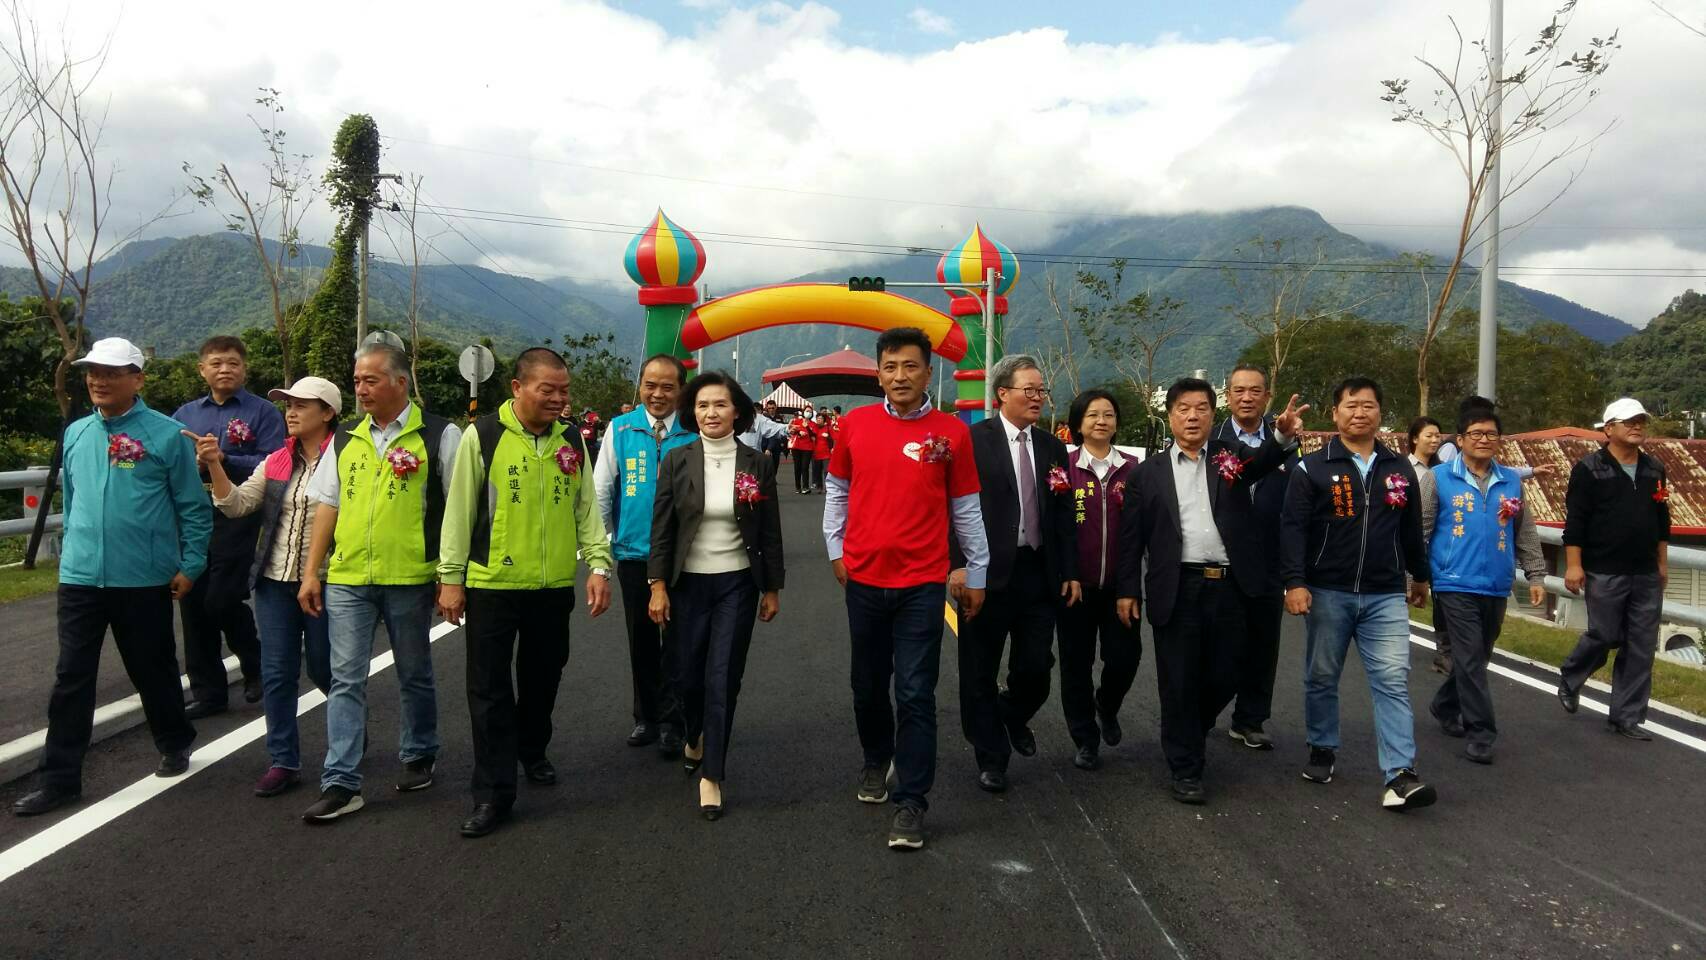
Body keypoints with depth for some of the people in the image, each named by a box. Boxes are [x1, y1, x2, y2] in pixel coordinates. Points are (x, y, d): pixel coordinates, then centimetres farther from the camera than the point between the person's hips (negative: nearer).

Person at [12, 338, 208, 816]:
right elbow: (70, 499, 20)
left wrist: (190, 566, -8)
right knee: (71, 679, 4)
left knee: (153, 670, 11)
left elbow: (193, 507, -5)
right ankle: (59, 778, 11)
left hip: (144, 580, -4)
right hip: (80, 579, 4)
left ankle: (175, 746, 32)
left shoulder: (167, 434, -7)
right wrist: (71, 552, 20)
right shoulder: (76, 434, 9)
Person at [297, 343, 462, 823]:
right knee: (345, 679, 2)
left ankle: (418, 757, 30)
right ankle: (340, 784, 6)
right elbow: (327, 506, 13)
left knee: (414, 676, 12)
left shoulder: (439, 436, -4)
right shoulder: (345, 438, 11)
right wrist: (310, 573, 9)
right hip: (346, 580, 4)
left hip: (410, 578, -3)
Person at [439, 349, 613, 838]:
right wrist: (450, 577, -5)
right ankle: (493, 792, 9)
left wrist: (598, 564, -1)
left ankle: (532, 752, 41)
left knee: (542, 678, 17)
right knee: (490, 688, 1)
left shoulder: (572, 441, 5)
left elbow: (586, 508, 8)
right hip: (492, 584, -3)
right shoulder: (482, 435, -7)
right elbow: (459, 509, -4)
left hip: (555, 586, 4)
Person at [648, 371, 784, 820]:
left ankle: (711, 775, 8)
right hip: (688, 582, 1)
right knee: (688, 674, 10)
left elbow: (770, 533, 2)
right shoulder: (677, 461, -3)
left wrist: (772, 588, 4)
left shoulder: (757, 464, -3)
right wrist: (658, 586, -6)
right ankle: (697, 735, 42)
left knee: (723, 677, -2)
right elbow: (662, 528, -2)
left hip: (737, 583, -1)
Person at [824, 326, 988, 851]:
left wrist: (977, 573, 6)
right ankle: (876, 760, 41)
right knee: (869, 684, 17)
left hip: (923, 582, -2)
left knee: (915, 693, -2)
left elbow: (966, 508, 3)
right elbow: (837, 491, 13)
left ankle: (911, 801, 7)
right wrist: (836, 550, 7)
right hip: (864, 578, 3)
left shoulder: (951, 432, -4)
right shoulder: (854, 424, 1)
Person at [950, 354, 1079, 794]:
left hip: (1039, 572, 4)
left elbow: (1064, 515, 12)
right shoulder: (974, 440, -6)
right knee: (981, 672, 6)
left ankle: (1013, 716, 39)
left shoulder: (1052, 448, 10)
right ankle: (991, 757, 23)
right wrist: (958, 563, -17)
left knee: (1036, 666, 6)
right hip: (988, 572, -4)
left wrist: (1071, 572, 8)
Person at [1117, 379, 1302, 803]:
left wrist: (1283, 434, -35)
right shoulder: (1150, 472, 7)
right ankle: (1185, 769, 15)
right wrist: (1129, 590, 0)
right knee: (1179, 683, 3)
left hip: (1228, 587, 2)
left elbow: (1263, 460, -14)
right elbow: (1131, 536, 6)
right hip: (1176, 589, -1)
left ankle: (1190, 734, 37)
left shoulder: (1230, 455, 9)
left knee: (1223, 678, 10)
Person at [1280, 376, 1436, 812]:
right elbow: (1292, 528, -9)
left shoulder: (1399, 469, 9)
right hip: (1328, 592, -2)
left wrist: (1420, 575, 25)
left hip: (1385, 596, 2)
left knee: (1392, 681, -6)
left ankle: (1400, 775, -7)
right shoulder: (1313, 468, -3)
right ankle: (1322, 751, 28)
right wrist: (1295, 582, -18)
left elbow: (1412, 528, 19)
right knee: (1322, 678, 10)